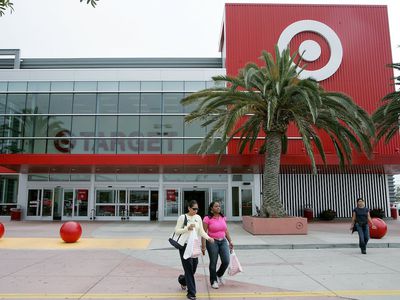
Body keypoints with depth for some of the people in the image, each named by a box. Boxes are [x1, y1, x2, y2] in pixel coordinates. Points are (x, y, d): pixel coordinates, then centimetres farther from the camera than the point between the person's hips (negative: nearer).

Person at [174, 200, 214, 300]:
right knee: (189, 268, -5)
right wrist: (187, 228, -20)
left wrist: (208, 238, -10)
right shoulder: (182, 217, -8)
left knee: (194, 267, 11)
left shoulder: (198, 218, 7)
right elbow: (177, 231, -7)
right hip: (185, 245, -5)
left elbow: (201, 231, 7)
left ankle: (183, 280, 41)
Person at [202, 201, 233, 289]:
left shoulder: (223, 218, 6)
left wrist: (230, 241, 13)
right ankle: (214, 281, 25)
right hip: (212, 242, -5)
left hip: (223, 241, 5)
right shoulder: (207, 219, -11)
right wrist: (203, 246, -14)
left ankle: (219, 275, 30)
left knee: (226, 261, 0)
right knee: (213, 262, 5)